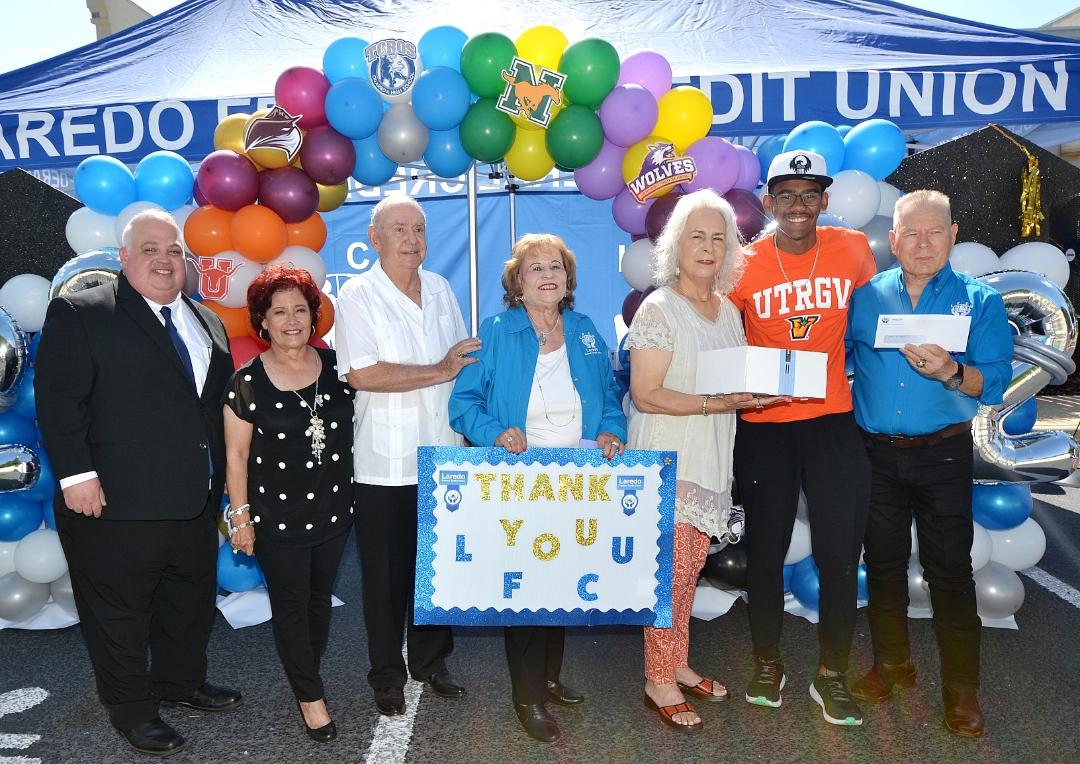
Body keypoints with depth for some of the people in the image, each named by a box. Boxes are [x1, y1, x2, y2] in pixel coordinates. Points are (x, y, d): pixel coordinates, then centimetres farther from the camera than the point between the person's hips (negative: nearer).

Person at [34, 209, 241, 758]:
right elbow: (58, 399, -12)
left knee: (192, 603, 20)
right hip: (117, 505, -6)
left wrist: (219, 480, 13)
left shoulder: (206, 322, 12)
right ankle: (133, 711, 27)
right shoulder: (79, 314, -7)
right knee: (119, 613, 9)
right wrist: (77, 474, -18)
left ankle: (181, 682, 41)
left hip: (195, 501, 7)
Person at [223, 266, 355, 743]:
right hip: (277, 517, -3)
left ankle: (306, 671, 38)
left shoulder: (336, 367, -3)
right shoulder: (247, 381, -10)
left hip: (333, 510, 3)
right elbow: (236, 454, -6)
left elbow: (356, 430, 9)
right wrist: (240, 516, -6)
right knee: (290, 606, 7)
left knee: (320, 597, 17)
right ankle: (310, 695, 23)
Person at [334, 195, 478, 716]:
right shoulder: (357, 295, -7)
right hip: (384, 464, -4)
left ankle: (430, 662, 32)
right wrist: (438, 371, -16)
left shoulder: (440, 289, 10)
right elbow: (361, 375, -19)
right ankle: (387, 676, 25)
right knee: (386, 574, 7)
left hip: (442, 457, 5)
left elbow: (464, 365, 18)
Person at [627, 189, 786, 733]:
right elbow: (646, 395, -17)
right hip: (668, 461, -6)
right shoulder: (658, 310, -12)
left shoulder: (729, 308, 10)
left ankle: (677, 663, 30)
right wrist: (716, 403, -24)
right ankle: (659, 681, 15)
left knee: (690, 570, 14)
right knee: (672, 574, 0)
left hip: (710, 461, 7)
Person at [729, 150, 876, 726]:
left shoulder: (852, 249, 0)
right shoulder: (743, 265, -4)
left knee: (839, 553, 3)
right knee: (766, 550, 11)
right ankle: (768, 666, 30)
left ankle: (831, 676, 23)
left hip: (832, 420, 1)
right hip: (762, 425, 0)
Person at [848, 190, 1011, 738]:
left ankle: (961, 687, 18)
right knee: (883, 560, 12)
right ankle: (891, 663, 30)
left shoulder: (980, 301, 0)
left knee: (949, 567, 2)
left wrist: (950, 371, -26)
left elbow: (994, 384, -8)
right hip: (875, 454, 2)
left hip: (943, 453, -2)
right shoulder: (866, 296, 4)